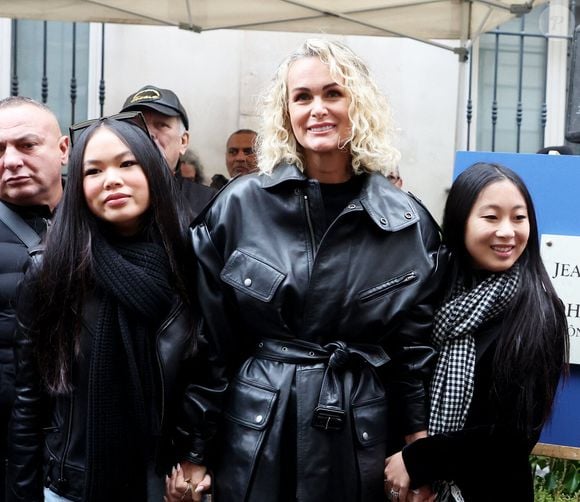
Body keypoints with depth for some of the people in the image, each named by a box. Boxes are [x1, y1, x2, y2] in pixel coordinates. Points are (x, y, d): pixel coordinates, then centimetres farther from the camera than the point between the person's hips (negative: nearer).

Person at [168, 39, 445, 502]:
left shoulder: (409, 223, -2)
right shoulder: (240, 204, -4)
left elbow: (418, 349, 3)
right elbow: (206, 337, -1)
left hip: (360, 439, 1)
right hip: (254, 435, 0)